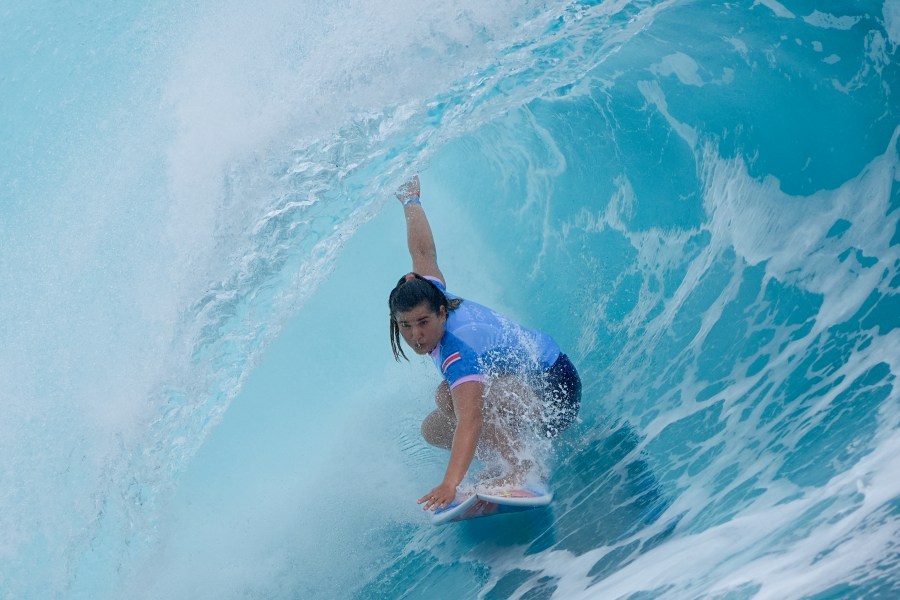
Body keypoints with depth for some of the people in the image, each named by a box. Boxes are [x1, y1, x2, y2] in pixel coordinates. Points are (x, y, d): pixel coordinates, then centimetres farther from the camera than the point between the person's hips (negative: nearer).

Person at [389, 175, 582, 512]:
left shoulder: (458, 350, -34)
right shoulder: (431, 291, -11)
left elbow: (470, 421, -47)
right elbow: (423, 253, 6)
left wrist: (450, 484, -59)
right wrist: (410, 201, 23)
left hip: (555, 388, -10)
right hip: (524, 382, 10)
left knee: (447, 395, -35)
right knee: (431, 430, 0)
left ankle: (522, 468, -28)